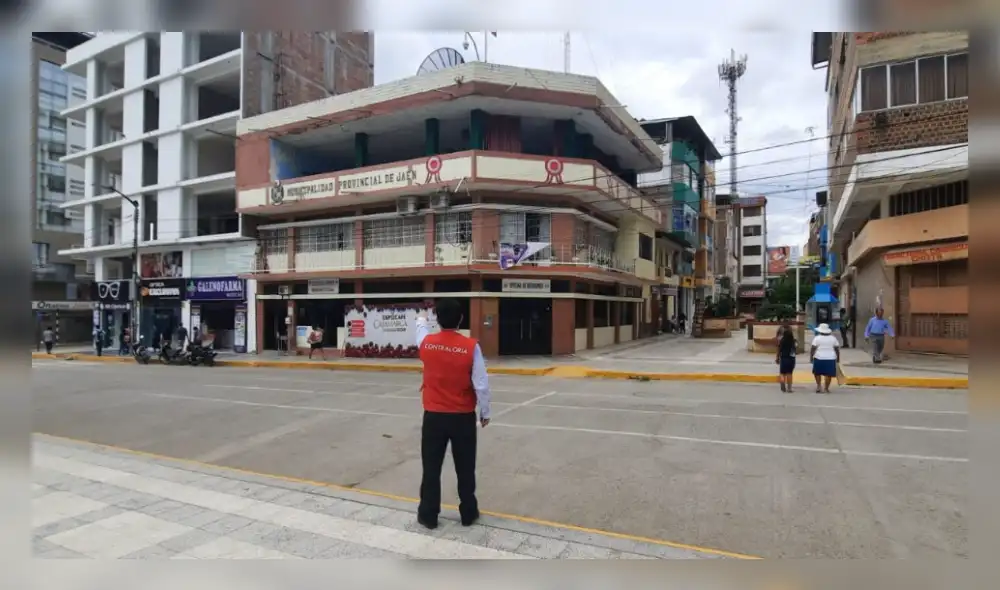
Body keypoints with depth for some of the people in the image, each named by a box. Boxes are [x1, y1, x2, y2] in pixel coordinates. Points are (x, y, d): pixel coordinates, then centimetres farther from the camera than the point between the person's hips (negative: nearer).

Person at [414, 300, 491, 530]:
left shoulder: (426, 343, -6)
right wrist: (485, 412, 2)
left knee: (431, 468, 13)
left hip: (434, 416, 1)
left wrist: (421, 319, 43)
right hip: (463, 417, -1)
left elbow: (421, 332, 20)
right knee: (465, 469, 13)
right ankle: (468, 513, 26)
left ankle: (428, 515, 23)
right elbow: (481, 384, -12)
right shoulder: (471, 346, -14)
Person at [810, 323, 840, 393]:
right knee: (828, 374, 4)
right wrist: (838, 358, 15)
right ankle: (826, 388, 4)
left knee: (817, 373, 15)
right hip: (830, 358, 2)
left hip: (819, 358, -2)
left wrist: (811, 357, -2)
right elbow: (837, 349, 8)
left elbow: (813, 348, -8)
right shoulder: (833, 338, 6)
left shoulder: (817, 338, -3)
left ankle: (818, 385, 7)